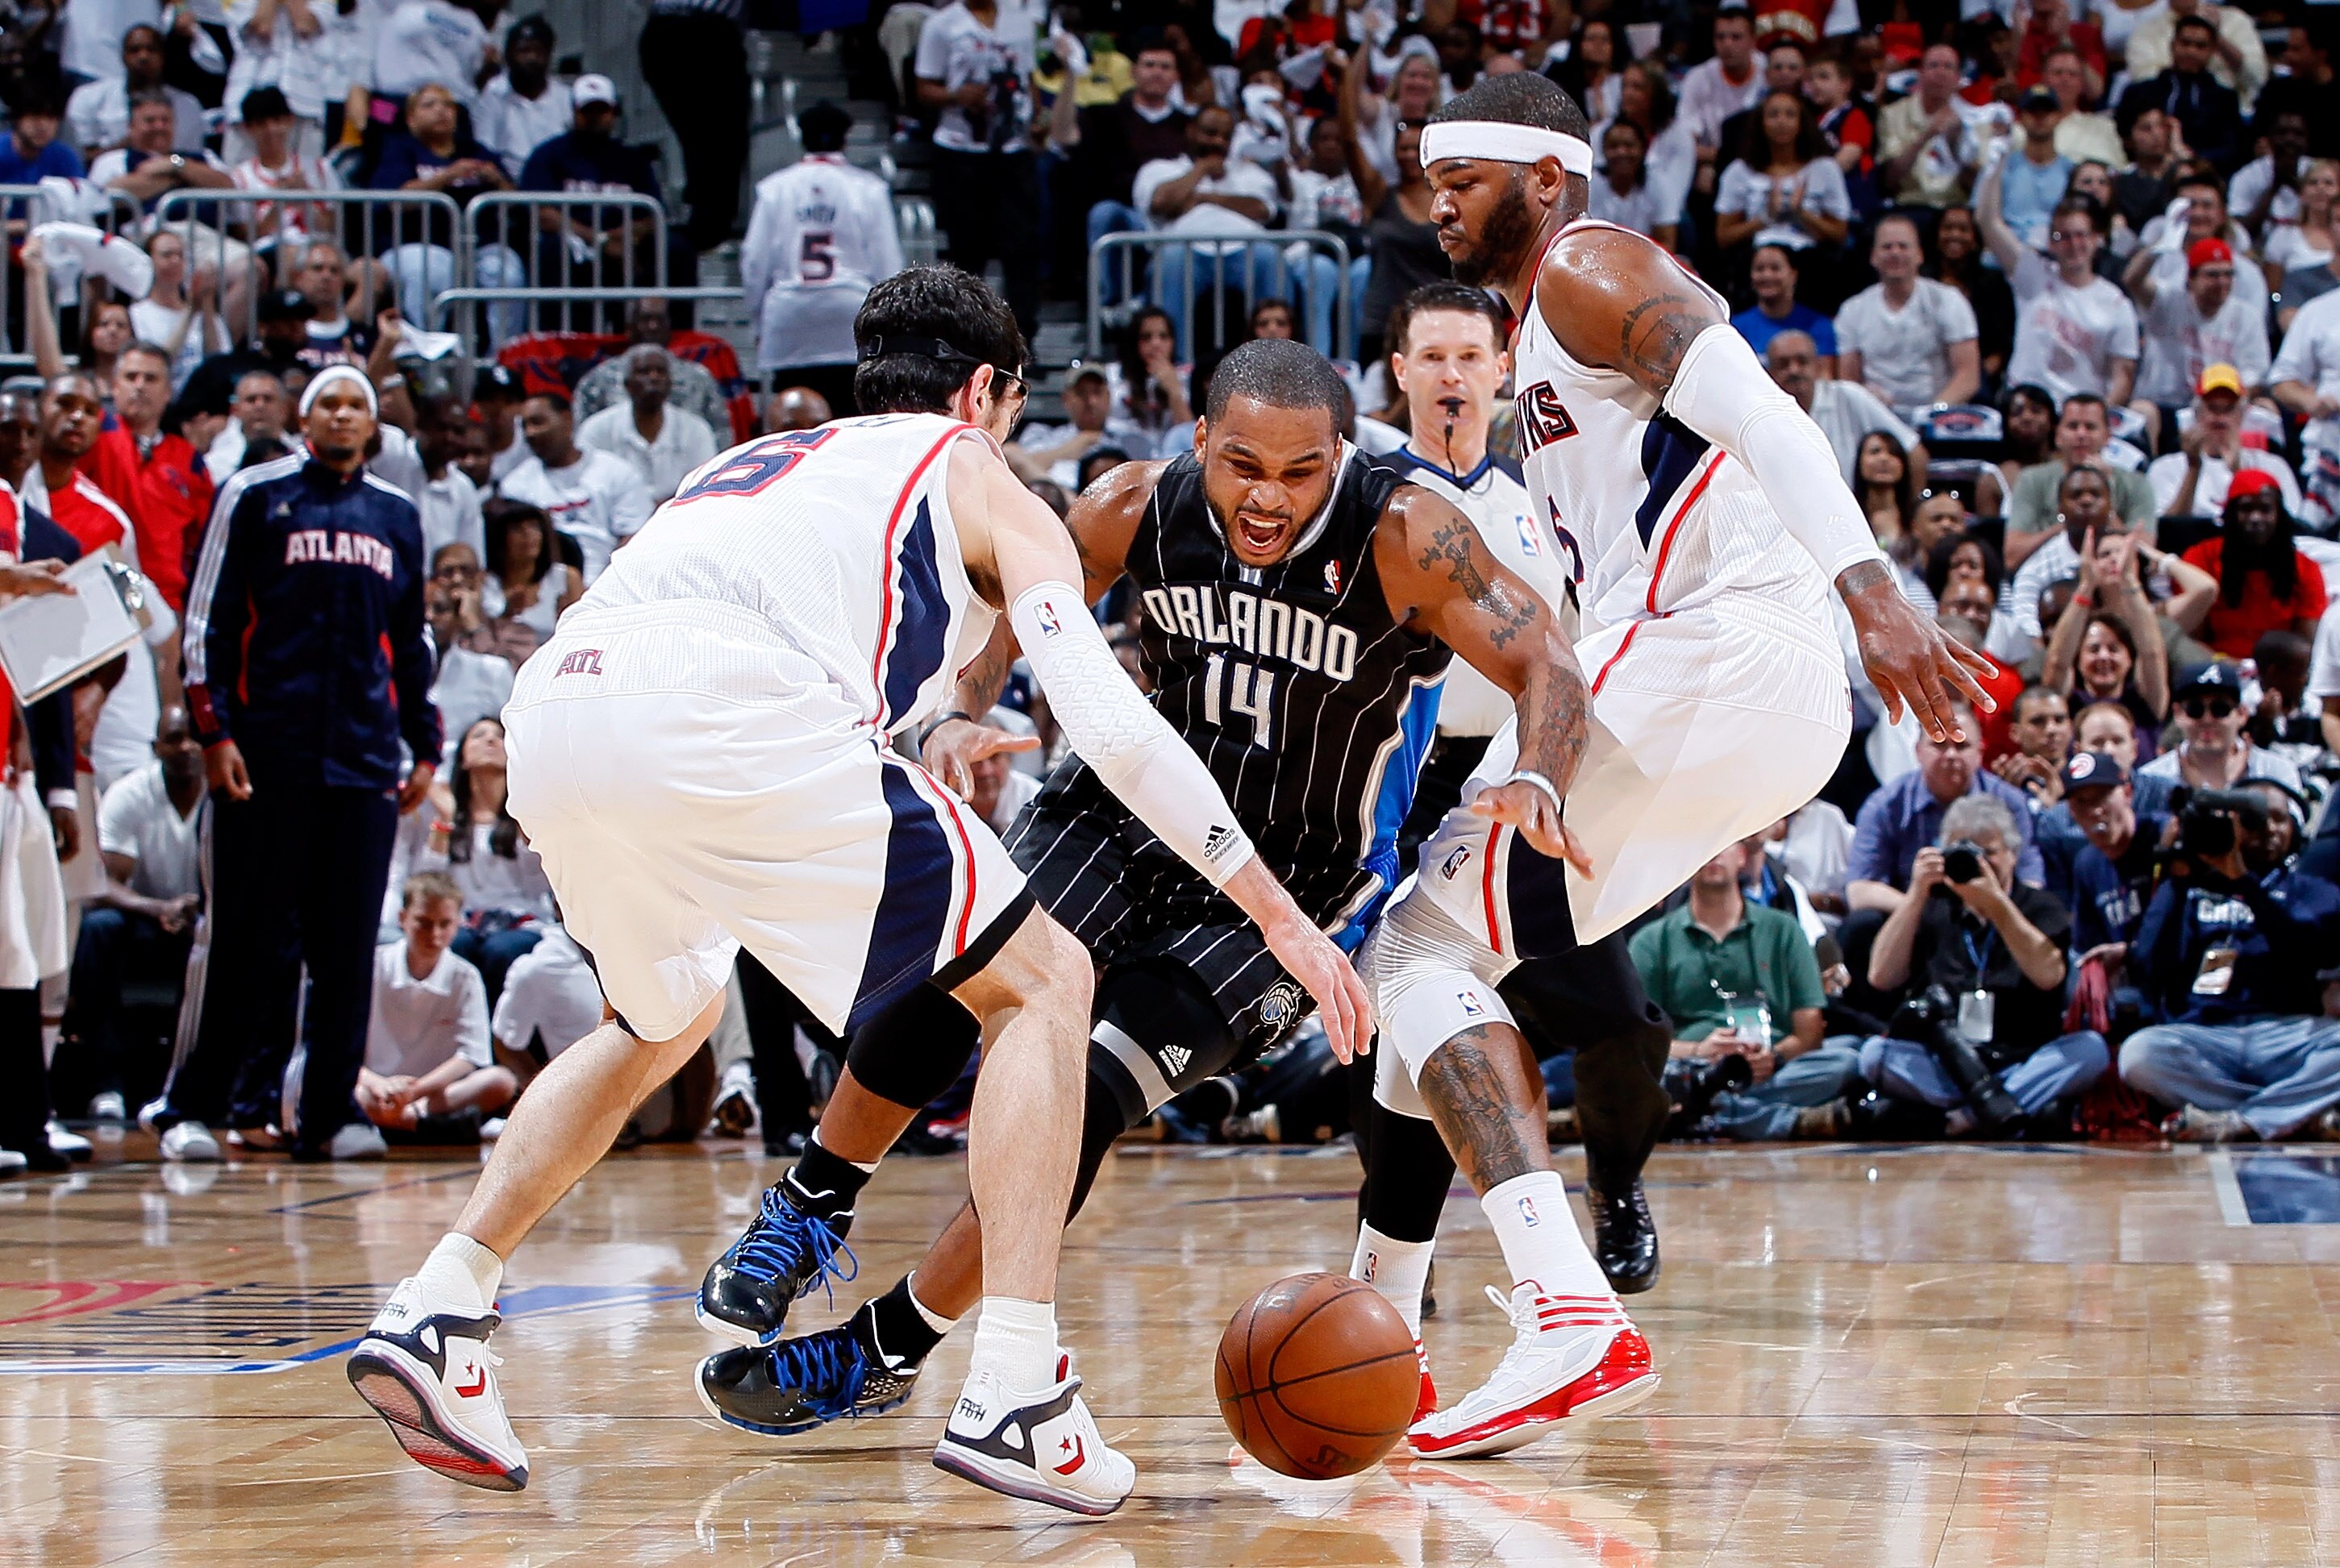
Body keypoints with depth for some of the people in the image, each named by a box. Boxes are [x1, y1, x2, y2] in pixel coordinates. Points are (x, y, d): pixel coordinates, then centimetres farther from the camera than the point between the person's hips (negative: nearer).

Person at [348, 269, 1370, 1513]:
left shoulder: (757, 463, 40)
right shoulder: (981, 481, 24)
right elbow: (1111, 726, 12)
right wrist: (1280, 916, 15)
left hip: (552, 706, 6)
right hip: (729, 710, -6)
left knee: (663, 1017, 35)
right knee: (1043, 984, 8)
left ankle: (438, 1310, 22)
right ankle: (1015, 1394, -5)